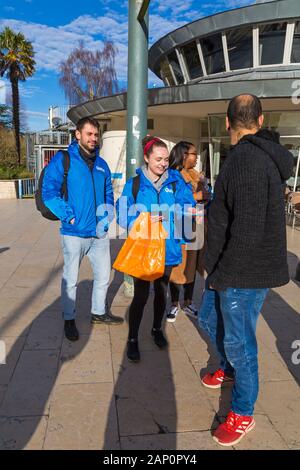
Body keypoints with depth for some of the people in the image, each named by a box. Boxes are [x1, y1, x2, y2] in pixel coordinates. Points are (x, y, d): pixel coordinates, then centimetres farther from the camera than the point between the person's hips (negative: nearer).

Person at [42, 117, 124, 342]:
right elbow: (49, 192, -13)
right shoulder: (62, 160, -7)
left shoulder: (102, 164, 11)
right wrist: (69, 217, -18)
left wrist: (106, 218, 0)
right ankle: (69, 319, 27)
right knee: (71, 279, 8)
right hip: (75, 233, -5)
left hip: (100, 233, 6)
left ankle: (99, 312, 37)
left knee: (103, 275, 16)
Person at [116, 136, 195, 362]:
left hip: (167, 247, 3)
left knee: (162, 291, 19)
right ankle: (133, 339, 20)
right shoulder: (134, 183, -6)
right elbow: (123, 214, -8)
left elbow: (188, 206, -6)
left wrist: (170, 214, -25)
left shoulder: (175, 181, -1)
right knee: (141, 294, 0)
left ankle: (157, 329, 42)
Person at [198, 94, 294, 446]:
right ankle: (229, 369, 50)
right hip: (228, 268, 10)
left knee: (238, 341, 6)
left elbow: (247, 232, -28)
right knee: (209, 319, 25)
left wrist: (222, 273, -16)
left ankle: (243, 414, 28)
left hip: (244, 273, -10)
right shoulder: (264, 155, 10)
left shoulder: (246, 160, -22)